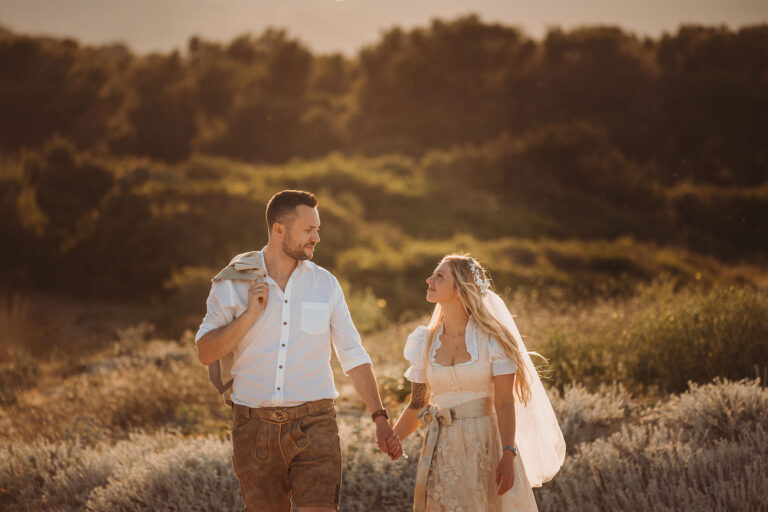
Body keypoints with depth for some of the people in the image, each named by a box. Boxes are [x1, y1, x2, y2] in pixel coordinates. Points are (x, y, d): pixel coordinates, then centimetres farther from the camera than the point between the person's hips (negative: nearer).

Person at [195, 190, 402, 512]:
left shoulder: (324, 284, 4)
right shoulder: (234, 283, 2)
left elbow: (353, 356, 8)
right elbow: (206, 353, -1)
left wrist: (379, 418, 2)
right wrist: (250, 314, -13)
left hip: (313, 425, -1)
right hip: (255, 426, 1)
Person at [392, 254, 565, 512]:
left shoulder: (492, 339, -5)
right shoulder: (425, 342, 7)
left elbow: (505, 404, -10)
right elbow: (417, 406, 11)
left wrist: (508, 455, -19)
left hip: (485, 446, -3)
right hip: (442, 449, 3)